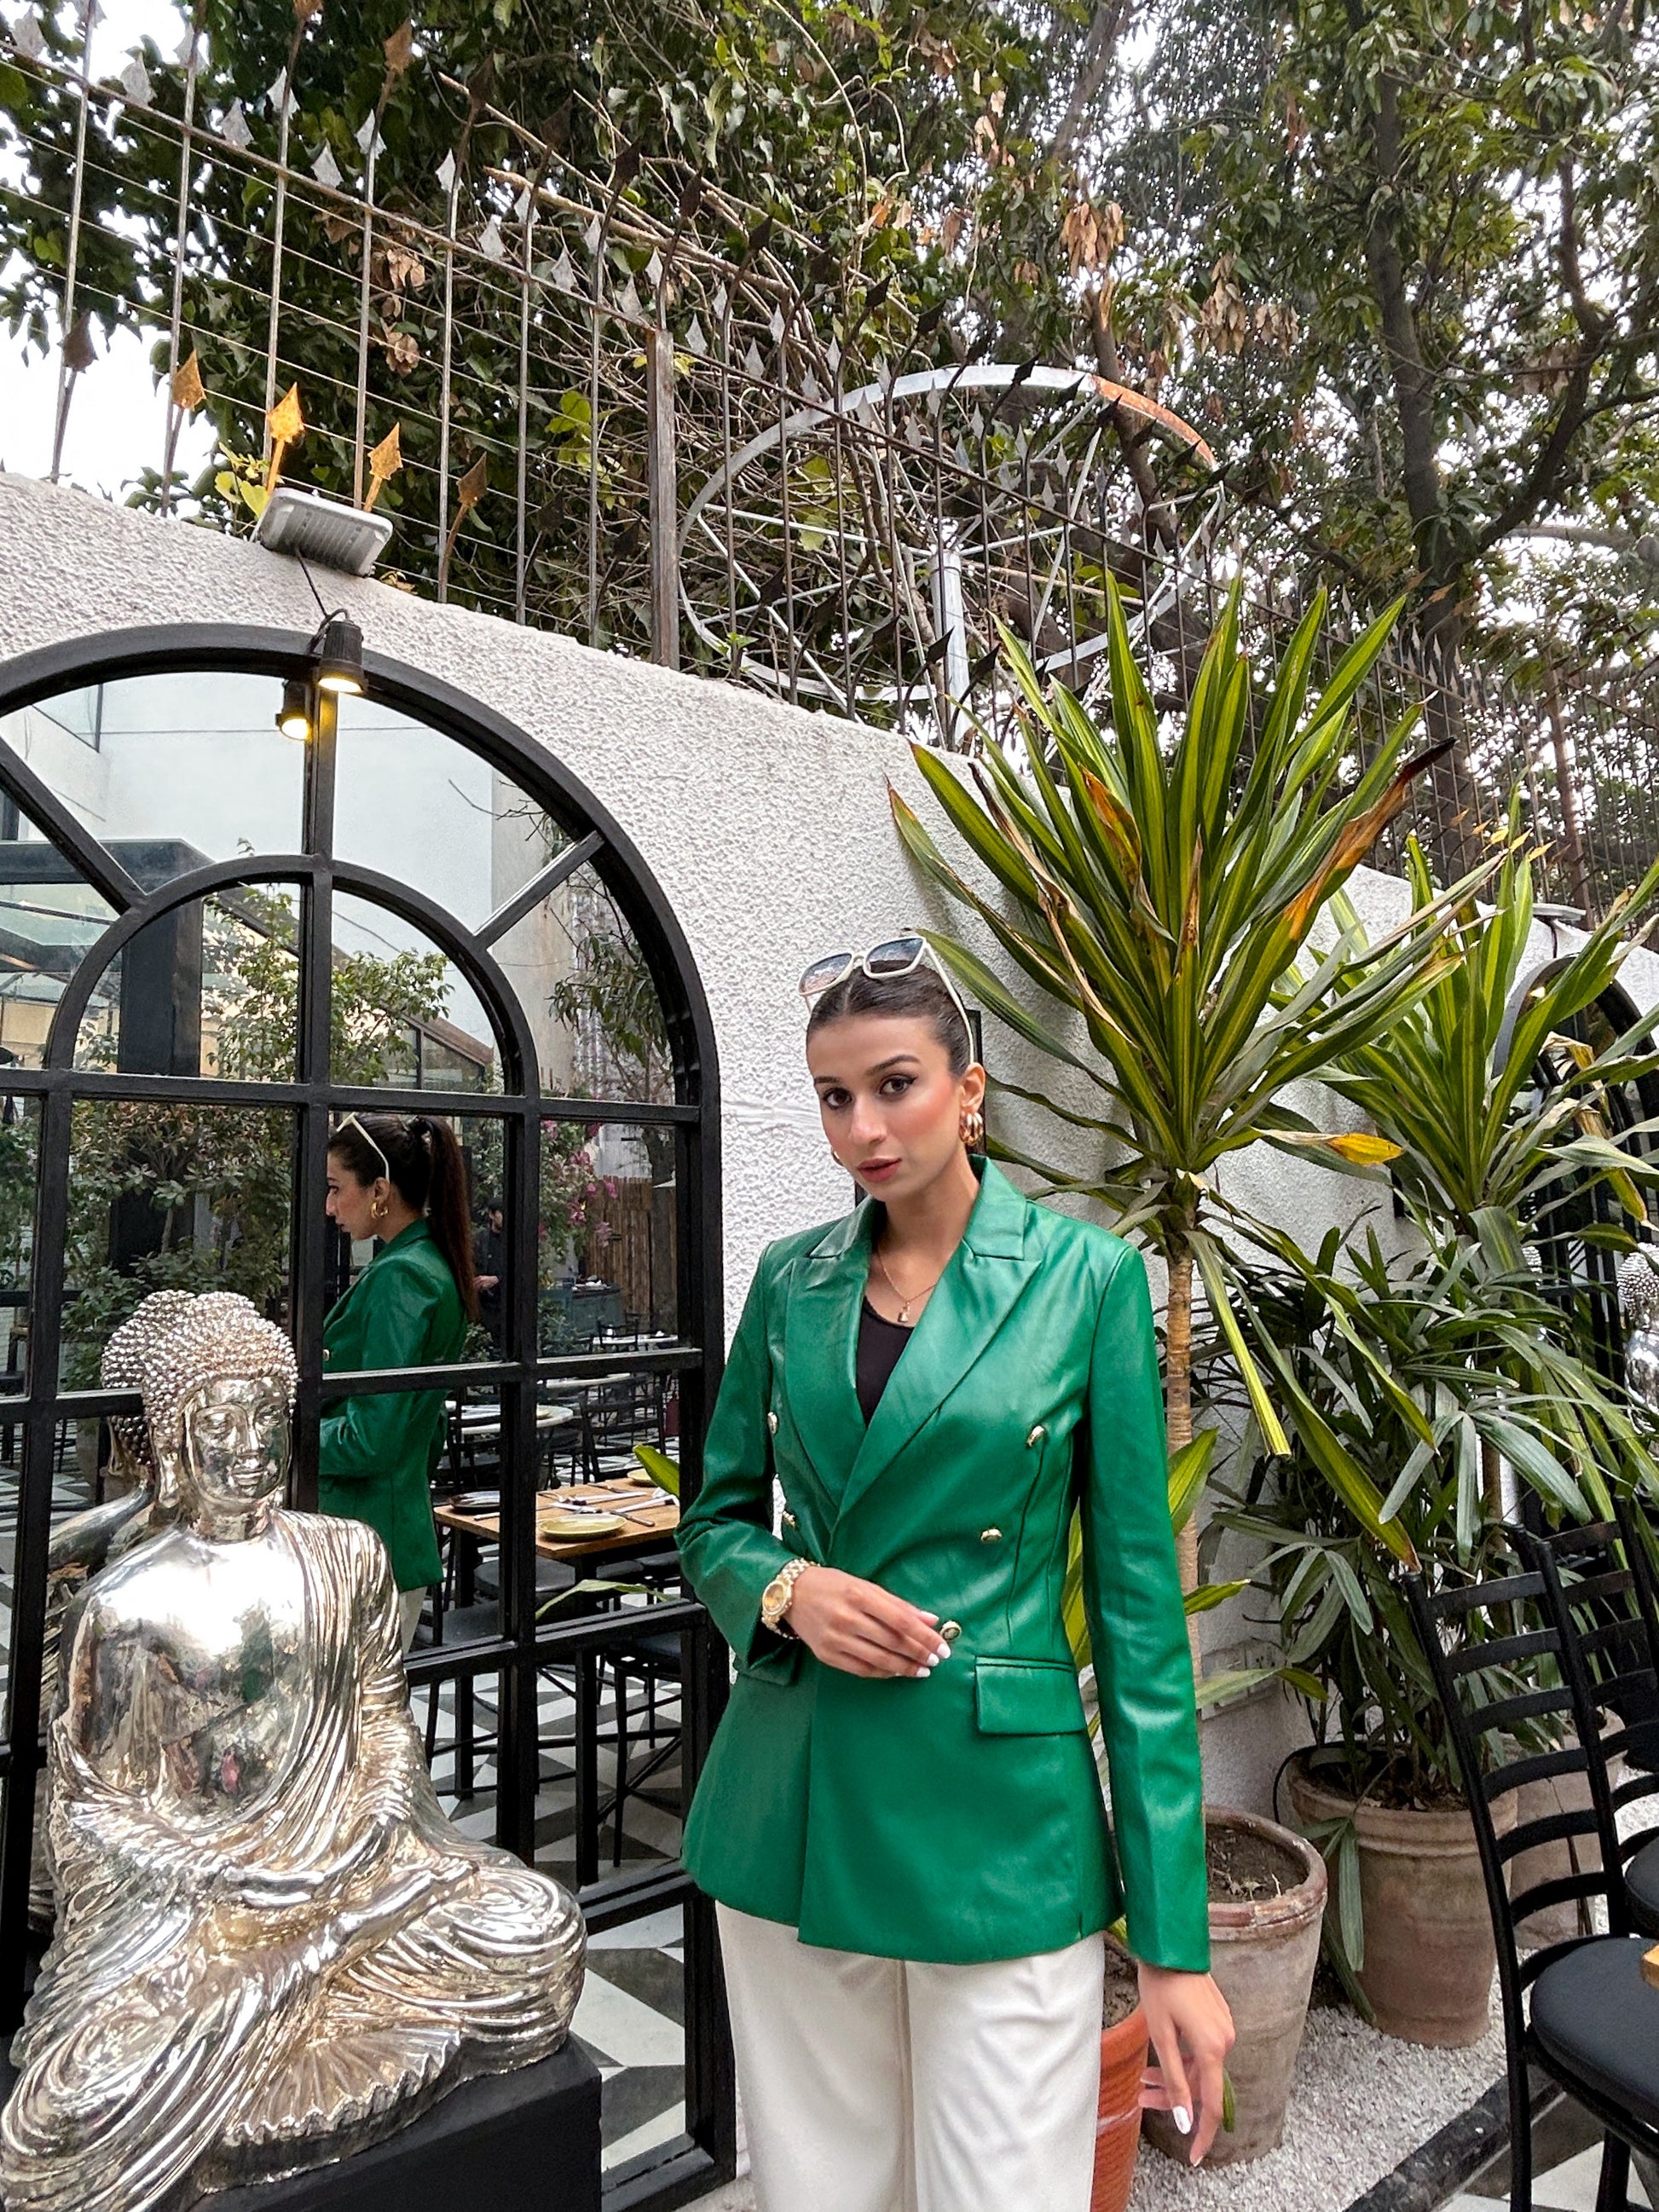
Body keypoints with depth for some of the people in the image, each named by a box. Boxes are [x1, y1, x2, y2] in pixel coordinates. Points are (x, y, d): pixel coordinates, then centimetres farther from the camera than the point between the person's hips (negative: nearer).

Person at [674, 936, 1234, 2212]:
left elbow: (1139, 1599, -6)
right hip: (790, 1807, 3)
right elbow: (716, 1521, 11)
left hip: (996, 1818, -3)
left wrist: (1177, 1943, -6)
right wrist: (786, 1586, -13)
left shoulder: (1085, 1276, -7)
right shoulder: (793, 1279, 2)